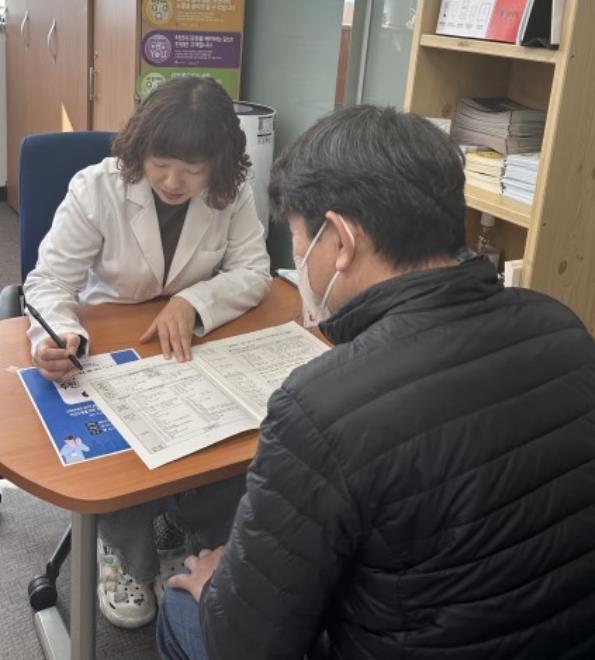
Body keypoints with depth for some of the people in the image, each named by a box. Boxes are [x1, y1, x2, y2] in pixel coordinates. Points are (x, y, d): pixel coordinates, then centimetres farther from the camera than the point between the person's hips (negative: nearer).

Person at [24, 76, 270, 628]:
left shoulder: (231, 192, -11)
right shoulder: (96, 188, -19)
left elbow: (253, 271, -12)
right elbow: (50, 281, -21)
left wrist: (192, 302, -31)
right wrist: (58, 336, -44)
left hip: (192, 342, 2)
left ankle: (182, 529, 15)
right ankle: (127, 552, 9)